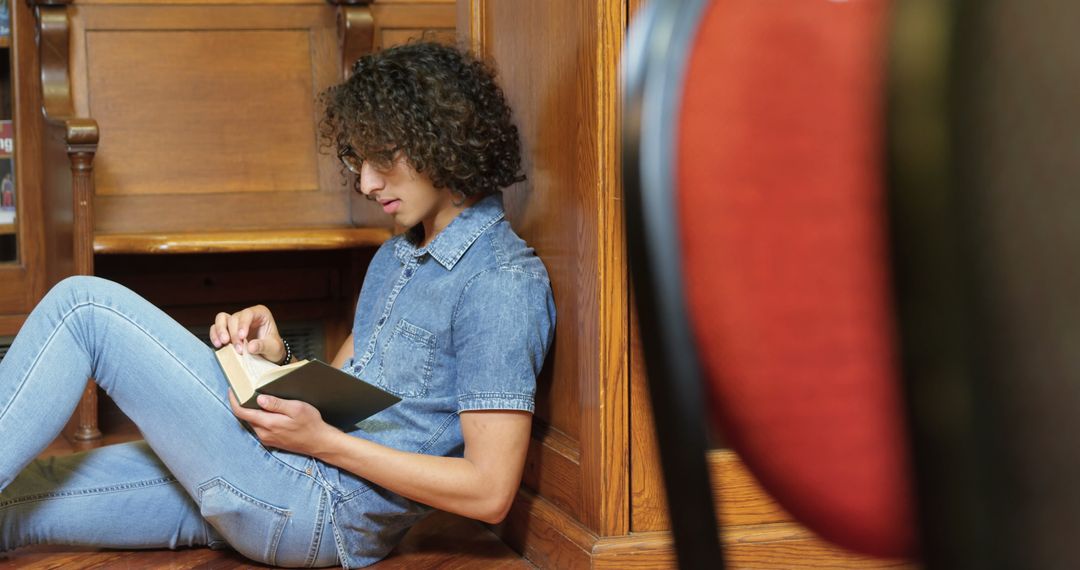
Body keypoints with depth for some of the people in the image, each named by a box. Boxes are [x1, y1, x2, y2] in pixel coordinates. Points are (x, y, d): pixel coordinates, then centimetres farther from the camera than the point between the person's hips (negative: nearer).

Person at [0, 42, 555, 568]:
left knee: (84, 305, -10)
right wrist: (276, 359, -3)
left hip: (325, 512, -9)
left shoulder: (504, 281, -12)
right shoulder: (396, 256, 19)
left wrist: (322, 441, -18)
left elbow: (490, 492, -17)